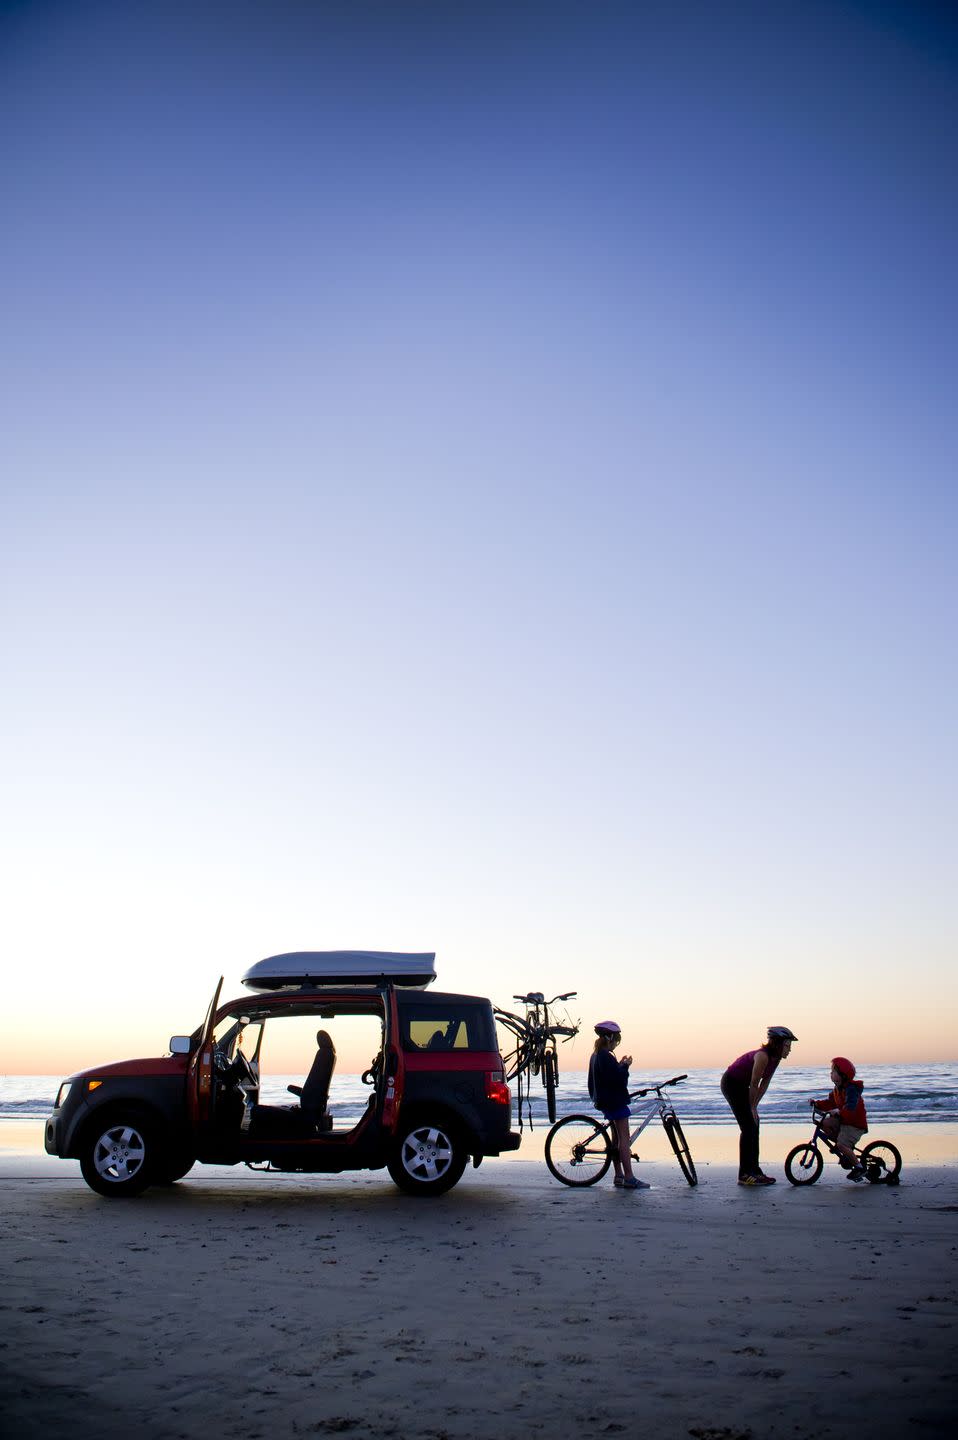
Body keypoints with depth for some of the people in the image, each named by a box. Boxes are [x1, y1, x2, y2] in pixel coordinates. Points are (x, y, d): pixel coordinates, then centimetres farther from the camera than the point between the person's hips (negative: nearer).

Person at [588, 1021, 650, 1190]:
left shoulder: (595, 1055, 12)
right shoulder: (606, 1056, -19)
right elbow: (618, 1079, -21)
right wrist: (625, 1065, -10)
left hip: (604, 1101, 10)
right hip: (615, 1100, -10)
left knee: (616, 1138, 14)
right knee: (624, 1138, -7)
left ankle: (618, 1176, 17)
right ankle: (629, 1178, -8)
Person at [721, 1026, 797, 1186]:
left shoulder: (776, 1058, -2)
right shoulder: (763, 1056, -29)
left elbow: (765, 1083, 4)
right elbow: (754, 1084, -23)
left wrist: (754, 1106, 3)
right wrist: (752, 1108, -13)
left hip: (741, 1085, 9)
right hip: (731, 1083, -9)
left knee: (754, 1126, 9)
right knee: (748, 1128, -10)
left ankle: (754, 1170, 16)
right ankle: (745, 1175, -8)